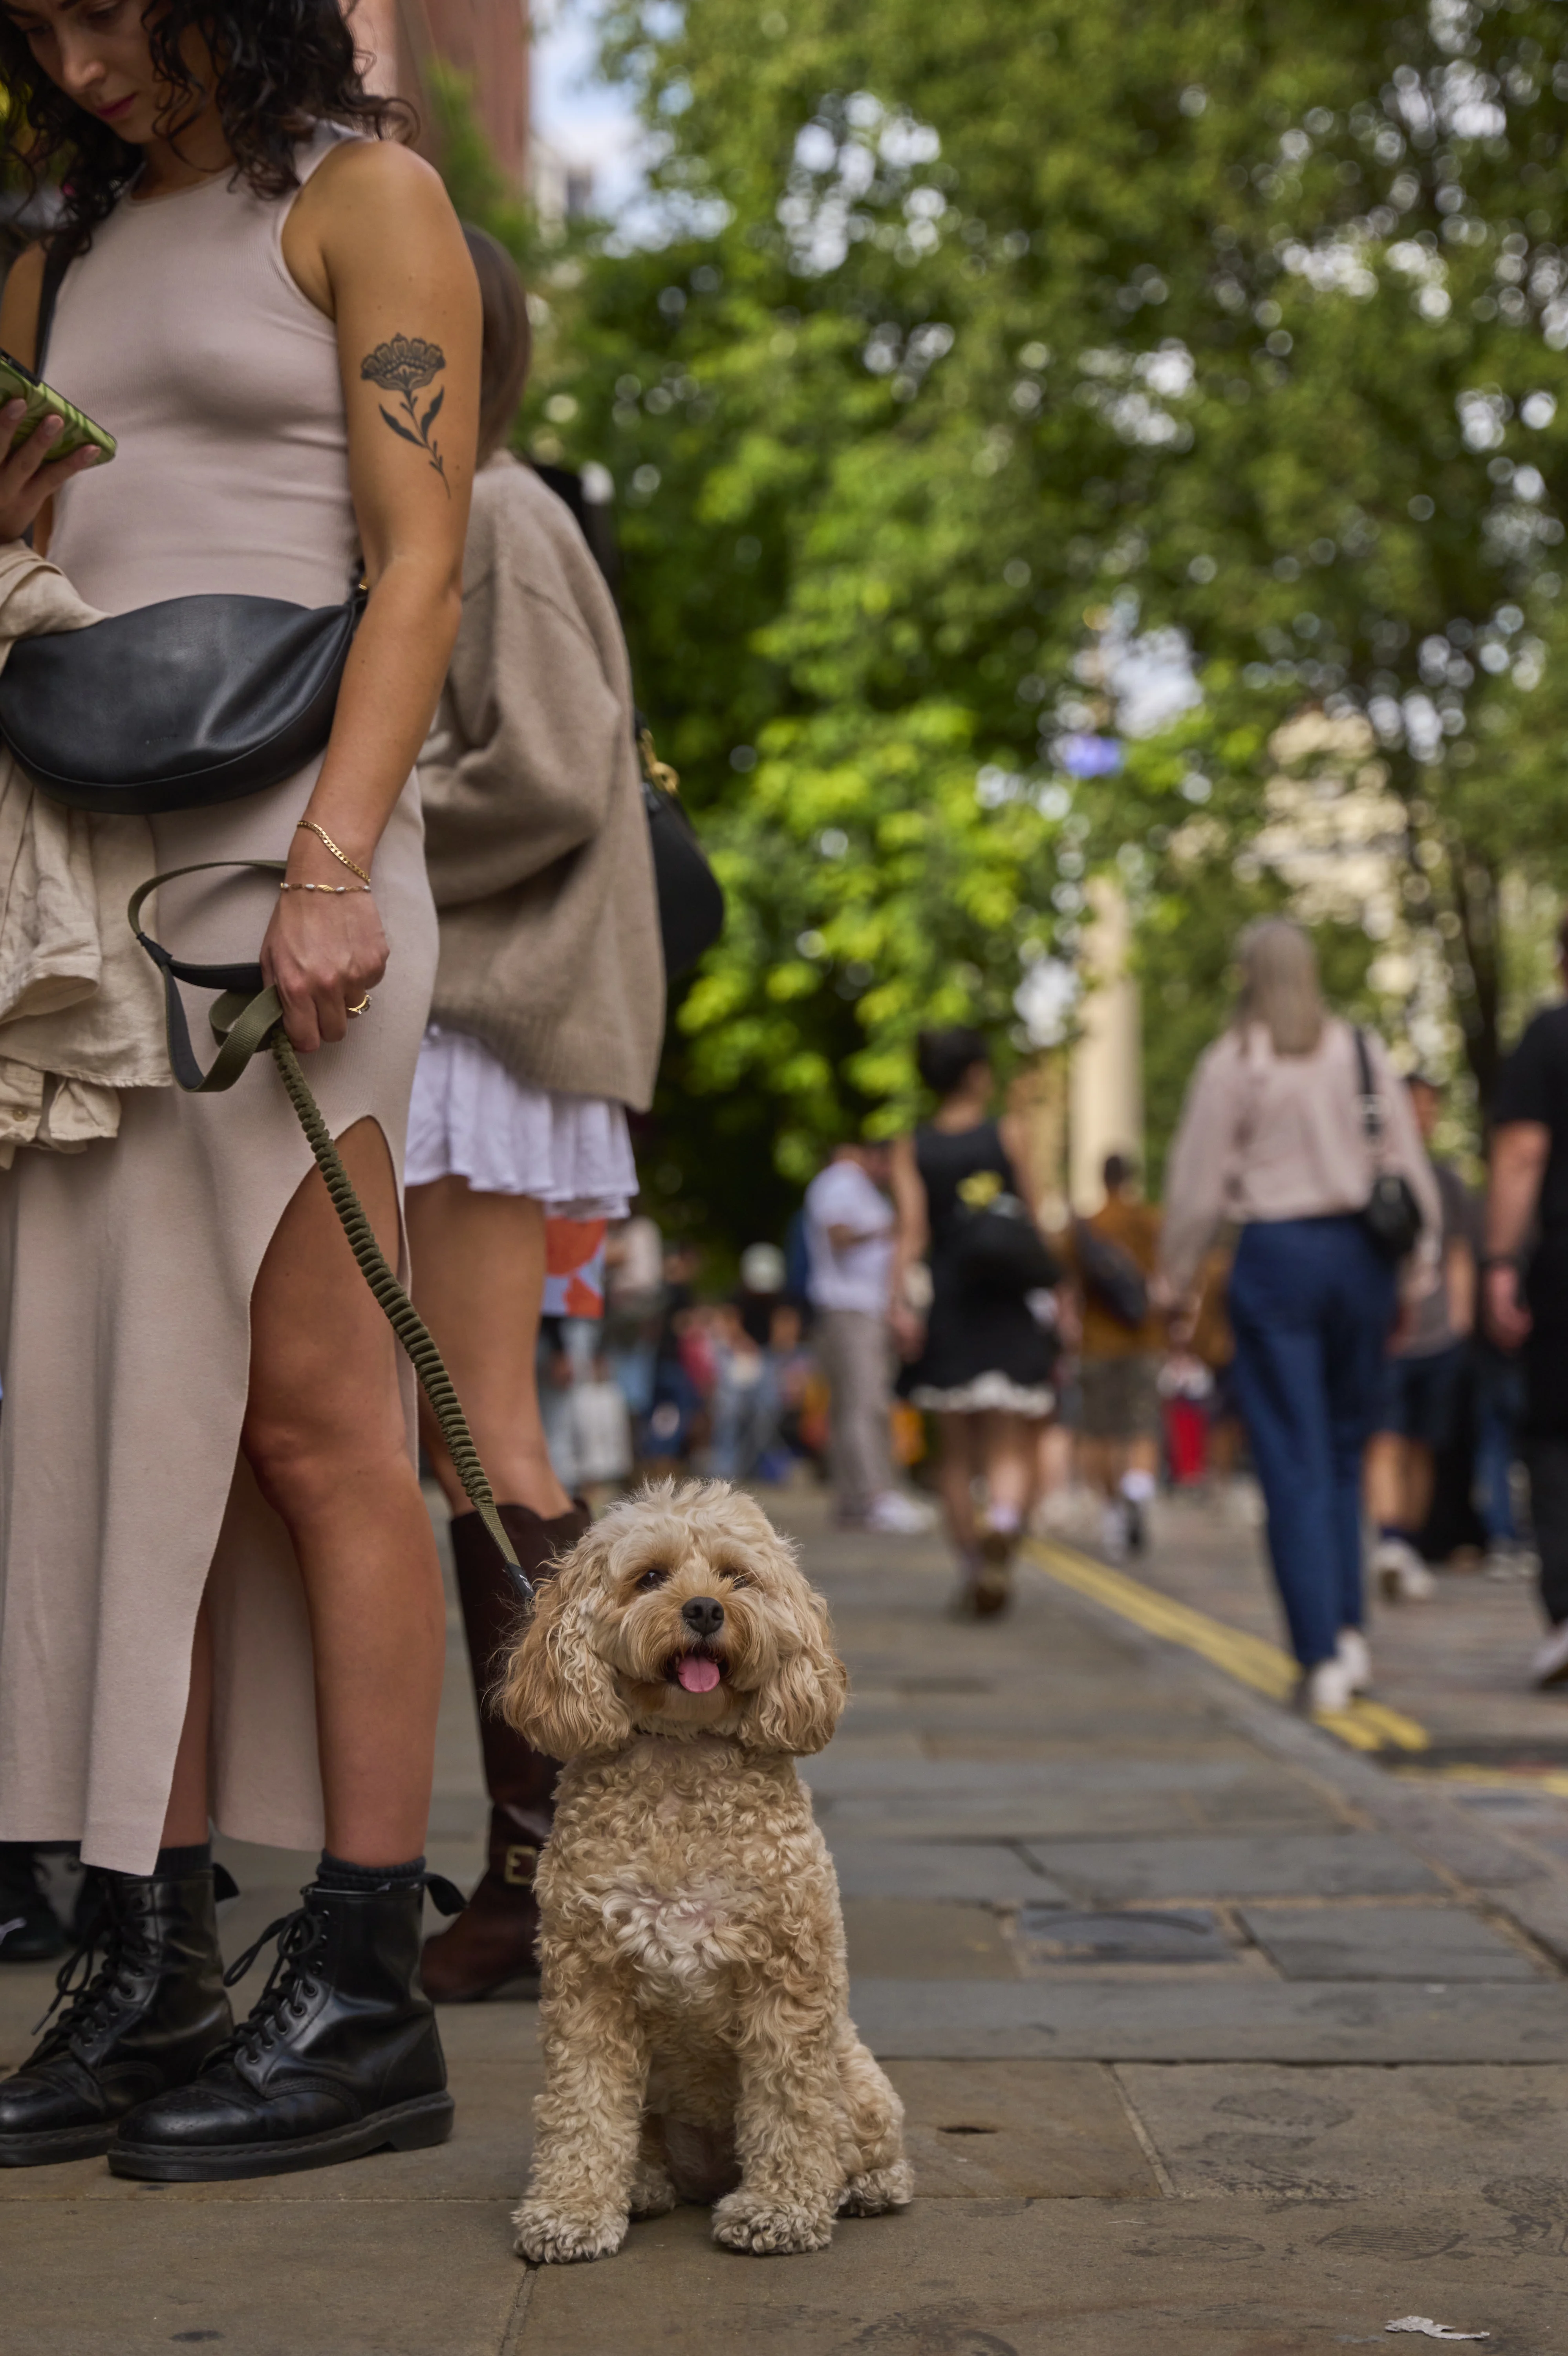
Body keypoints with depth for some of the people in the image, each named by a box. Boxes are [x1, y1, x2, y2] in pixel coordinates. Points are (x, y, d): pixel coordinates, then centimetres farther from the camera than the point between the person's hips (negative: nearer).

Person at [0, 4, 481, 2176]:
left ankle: (367, 1995, -3)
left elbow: (420, 556, -7)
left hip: (270, 838, -7)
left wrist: (336, 861, -18)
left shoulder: (363, 196, 4)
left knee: (309, 1411, -9)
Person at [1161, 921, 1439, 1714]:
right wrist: (1415, 1269, 14)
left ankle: (1322, 1658, -3)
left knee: (1294, 1462, 0)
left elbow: (1197, 1187, -4)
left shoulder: (1231, 1064, -5)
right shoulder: (1364, 1052, 5)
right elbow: (1409, 1166, 6)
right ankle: (1348, 1627, 12)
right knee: (1345, 1448, 17)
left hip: (1275, 1257, -3)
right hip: (1361, 1253, 3)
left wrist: (1178, 1278, 6)